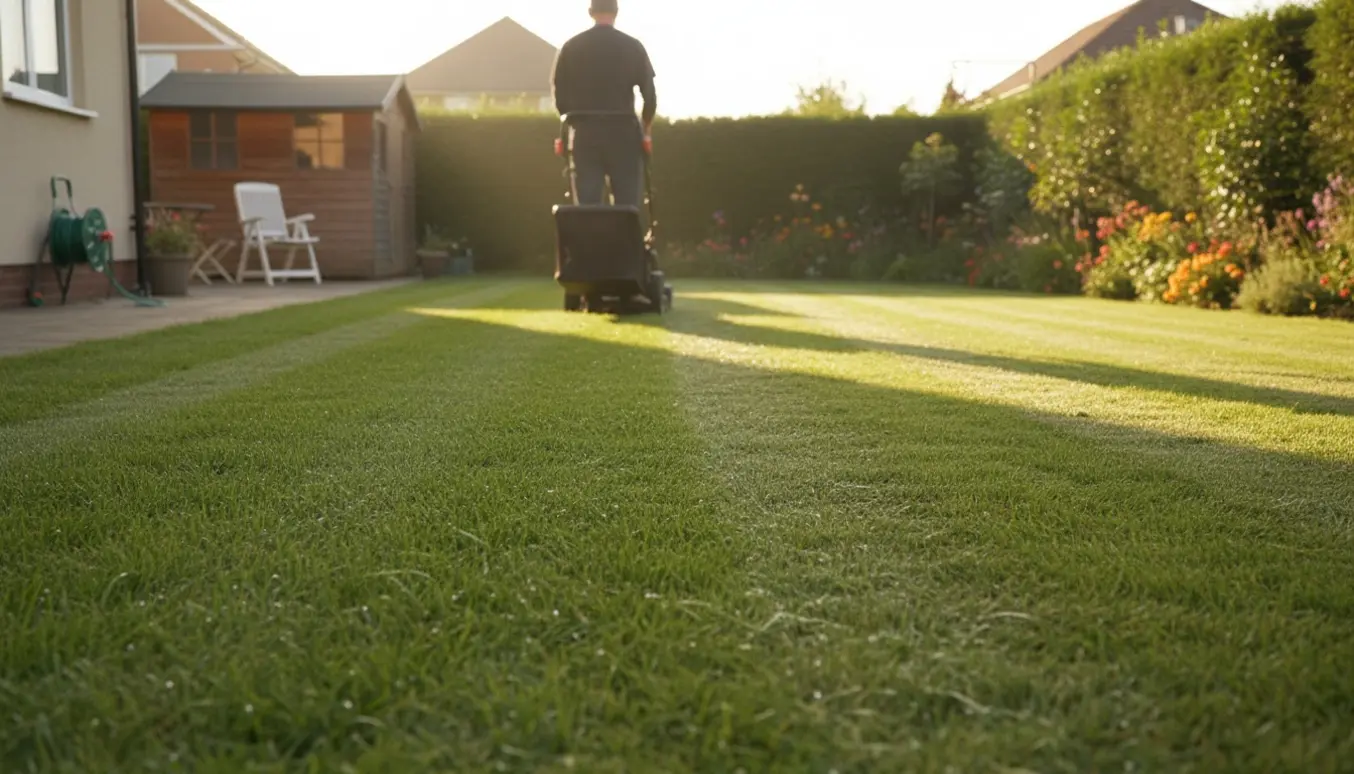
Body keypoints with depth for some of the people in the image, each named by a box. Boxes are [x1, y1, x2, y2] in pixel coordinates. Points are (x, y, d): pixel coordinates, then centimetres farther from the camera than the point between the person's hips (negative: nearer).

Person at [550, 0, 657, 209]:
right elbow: (650, 96, 0)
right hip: (623, 133, -1)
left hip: (585, 135, 1)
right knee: (628, 207, 3)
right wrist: (645, 131, 14)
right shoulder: (633, 47, 1)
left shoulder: (570, 47, 5)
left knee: (586, 207, 4)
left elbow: (560, 97, 5)